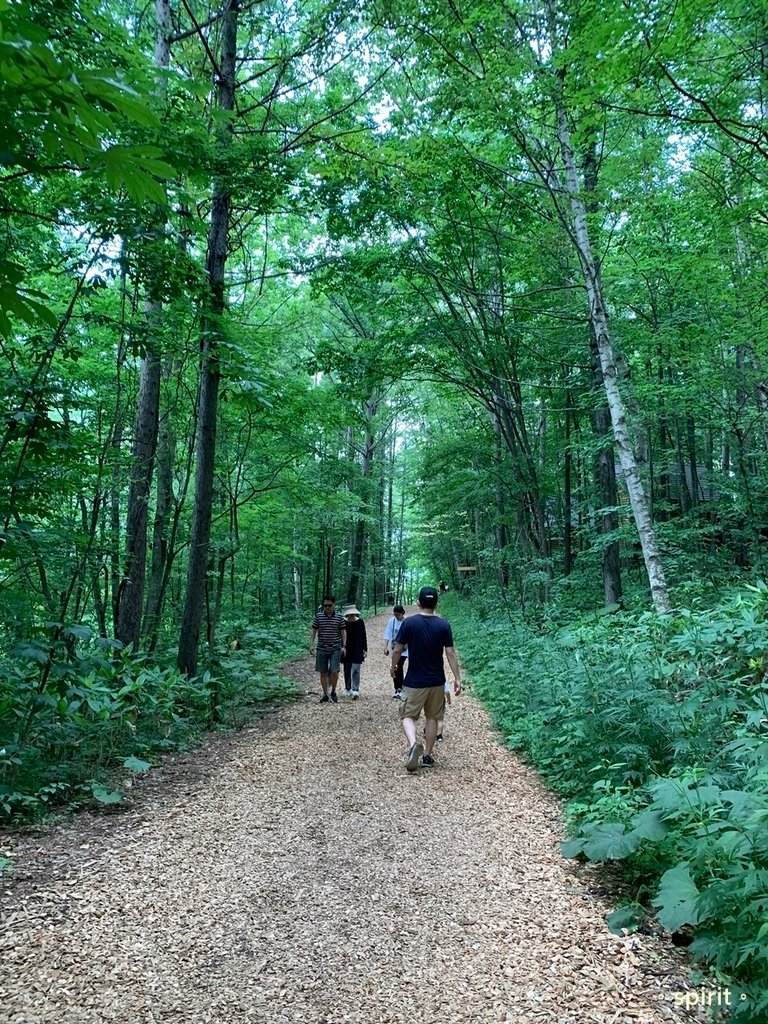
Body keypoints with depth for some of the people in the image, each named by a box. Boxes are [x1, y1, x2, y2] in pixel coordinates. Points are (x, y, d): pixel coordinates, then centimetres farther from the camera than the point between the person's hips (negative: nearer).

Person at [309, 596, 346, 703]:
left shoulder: (339, 617, 0)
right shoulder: (318, 616, 1)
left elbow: (343, 632, 4)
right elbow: (313, 631, 6)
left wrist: (344, 646, -3)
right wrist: (311, 644, -3)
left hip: (335, 649, -1)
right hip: (322, 649, 1)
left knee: (334, 671, -12)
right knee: (323, 673, 7)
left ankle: (333, 692, 11)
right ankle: (325, 695, 20)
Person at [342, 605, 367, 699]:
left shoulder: (360, 622, -4)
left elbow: (363, 637, 2)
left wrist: (365, 649, 3)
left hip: (357, 650, -1)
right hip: (347, 650, 1)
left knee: (356, 670, -9)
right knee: (347, 671, 11)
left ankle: (355, 691, -11)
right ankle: (348, 689, 27)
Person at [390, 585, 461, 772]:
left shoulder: (409, 622, -10)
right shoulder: (444, 625, -6)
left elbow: (398, 649, -6)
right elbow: (450, 653, -6)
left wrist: (393, 666, 13)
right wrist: (457, 678, 0)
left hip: (414, 682, -2)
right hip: (437, 681, 2)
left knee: (408, 716, 5)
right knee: (432, 717, 16)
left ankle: (413, 743, -22)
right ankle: (427, 756, 20)